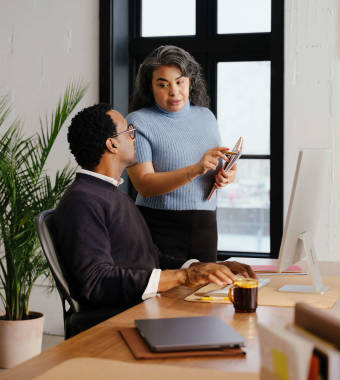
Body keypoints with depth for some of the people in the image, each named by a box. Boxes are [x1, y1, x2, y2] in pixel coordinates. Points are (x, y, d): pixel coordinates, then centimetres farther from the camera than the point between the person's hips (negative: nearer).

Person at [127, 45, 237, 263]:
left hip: (205, 223, 5)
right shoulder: (138, 122, -6)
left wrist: (228, 175, -3)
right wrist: (196, 169, -26)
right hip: (160, 227, -5)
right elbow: (144, 185, -15)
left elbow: (220, 166, 21)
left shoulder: (206, 116, 11)